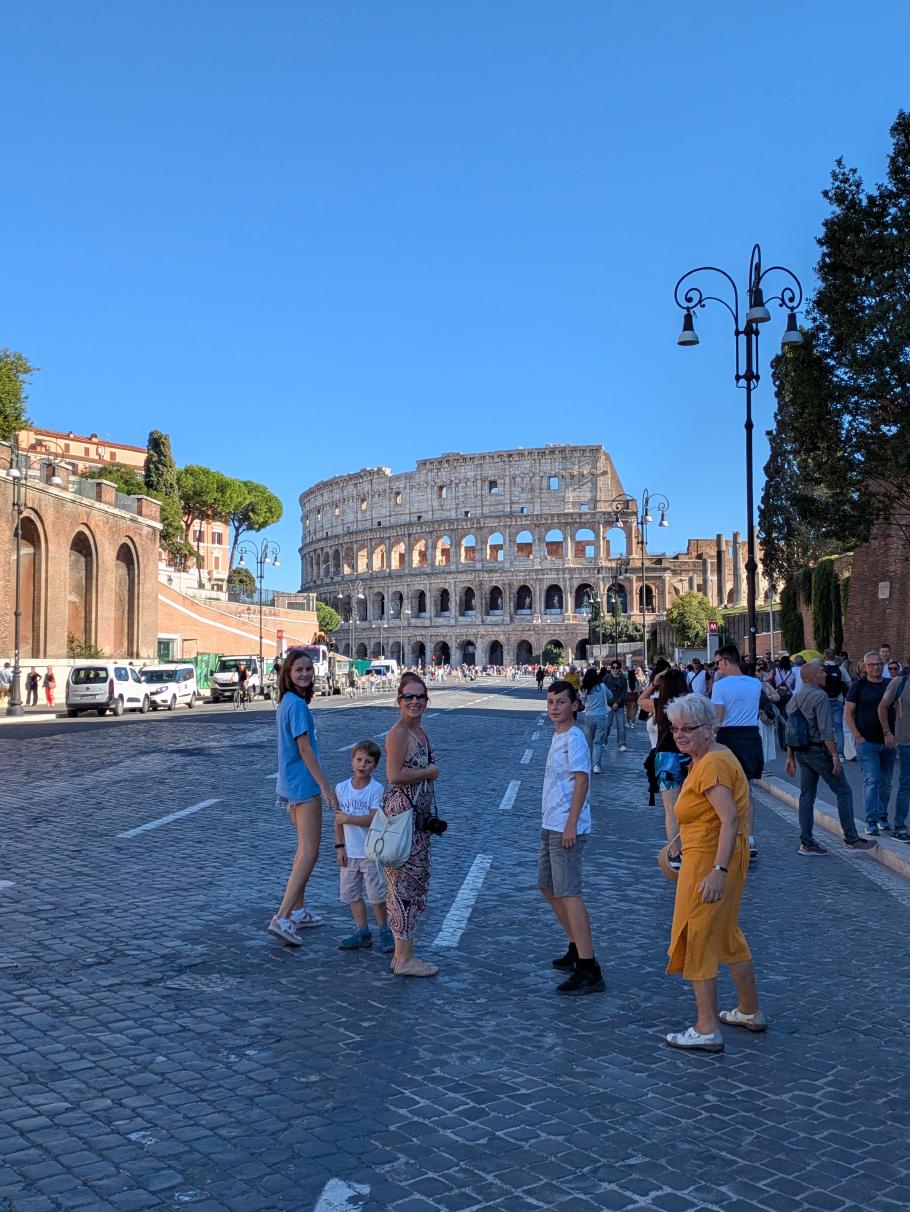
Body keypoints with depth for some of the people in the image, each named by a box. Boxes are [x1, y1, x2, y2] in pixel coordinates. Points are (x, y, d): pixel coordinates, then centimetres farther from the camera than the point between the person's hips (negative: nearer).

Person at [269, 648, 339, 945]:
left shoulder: (286, 702, 12)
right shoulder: (298, 704, -17)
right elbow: (305, 749, -20)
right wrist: (326, 787, -19)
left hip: (291, 784, 10)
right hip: (304, 785, -10)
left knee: (304, 849, 19)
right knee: (309, 853, -10)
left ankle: (298, 911, 26)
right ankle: (282, 918, -16)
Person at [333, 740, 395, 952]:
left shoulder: (376, 789, -11)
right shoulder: (341, 788, 1)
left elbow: (373, 818, -19)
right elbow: (338, 820, 5)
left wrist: (348, 819, -18)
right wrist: (340, 847, 2)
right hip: (350, 853, 5)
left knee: (376, 895, 0)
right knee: (352, 893, 11)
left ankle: (384, 931, 17)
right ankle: (362, 932, 24)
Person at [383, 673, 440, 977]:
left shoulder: (419, 732, 14)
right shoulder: (398, 733, -15)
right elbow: (394, 775, -26)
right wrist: (430, 772, -12)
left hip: (418, 815, 10)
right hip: (401, 813, -10)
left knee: (416, 881, 14)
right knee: (403, 883, -3)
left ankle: (403, 953, 24)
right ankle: (404, 958, 4)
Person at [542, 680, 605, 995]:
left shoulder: (574, 738, -14)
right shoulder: (557, 737, 15)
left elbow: (581, 780, -19)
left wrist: (571, 824, -22)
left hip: (566, 829, -10)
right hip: (551, 827, 10)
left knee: (568, 893, -12)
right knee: (548, 887, 19)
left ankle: (589, 971, -12)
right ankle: (577, 949, 31)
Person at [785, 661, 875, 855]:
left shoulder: (795, 698, 12)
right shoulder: (820, 696, -14)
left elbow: (790, 730, 15)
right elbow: (825, 730, -19)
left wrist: (790, 757, 20)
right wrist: (835, 755, -17)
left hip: (800, 750, 8)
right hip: (818, 749, -8)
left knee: (806, 795, 10)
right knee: (843, 791, 1)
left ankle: (806, 843, 11)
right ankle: (851, 839, 4)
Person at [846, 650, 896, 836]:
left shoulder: (890, 685, 7)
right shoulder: (859, 686, -3)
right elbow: (848, 713, -3)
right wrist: (858, 736, -10)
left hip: (889, 742, 4)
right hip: (867, 742, -4)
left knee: (886, 781, 11)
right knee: (871, 780, -8)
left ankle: (882, 817, 24)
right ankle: (871, 821, -5)